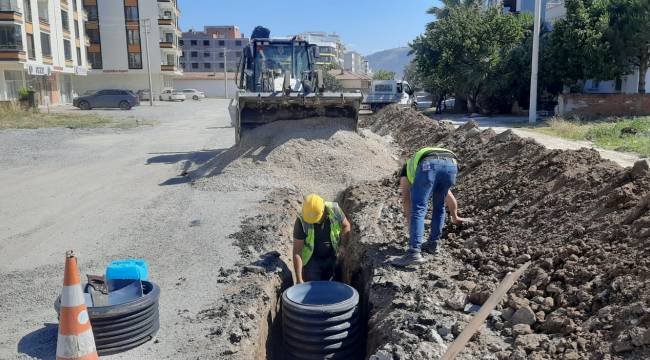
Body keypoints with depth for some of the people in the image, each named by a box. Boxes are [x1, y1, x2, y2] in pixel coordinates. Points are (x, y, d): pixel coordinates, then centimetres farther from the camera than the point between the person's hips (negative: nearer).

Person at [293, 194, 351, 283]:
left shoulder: (334, 210, -21)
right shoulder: (301, 222, -27)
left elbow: (346, 226, 1)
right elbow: (297, 252, -23)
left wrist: (339, 244, -8)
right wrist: (299, 279, -24)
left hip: (331, 258, 3)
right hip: (311, 260, -3)